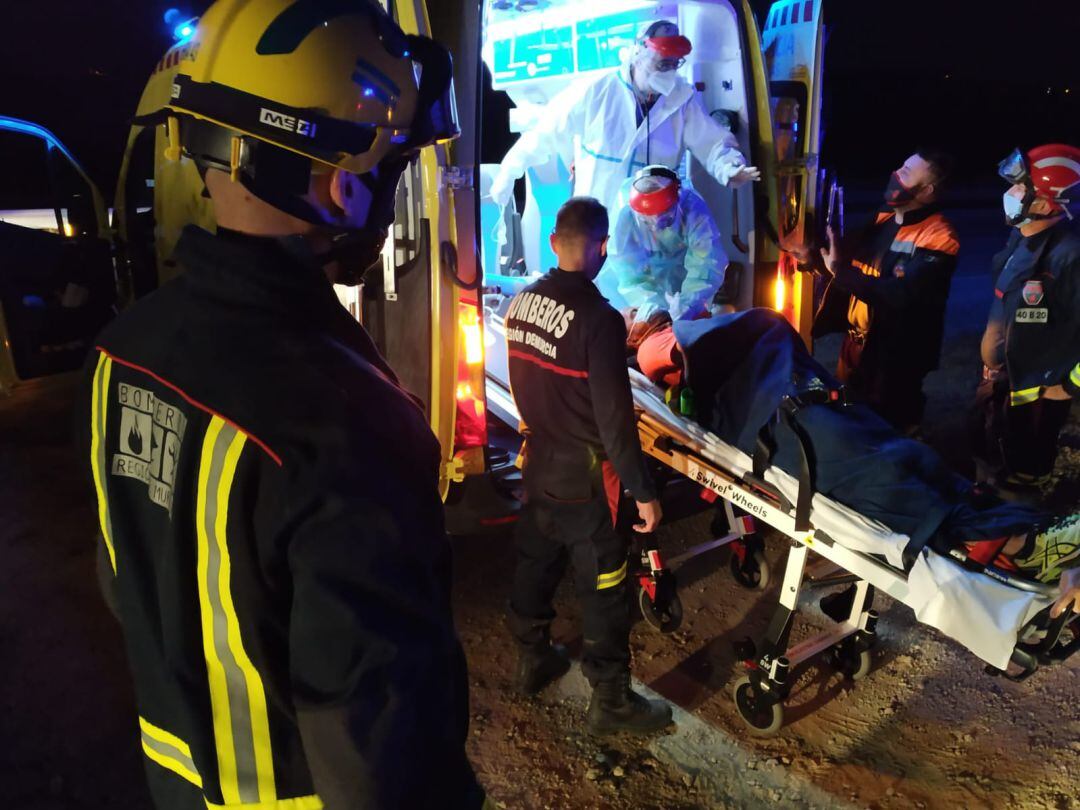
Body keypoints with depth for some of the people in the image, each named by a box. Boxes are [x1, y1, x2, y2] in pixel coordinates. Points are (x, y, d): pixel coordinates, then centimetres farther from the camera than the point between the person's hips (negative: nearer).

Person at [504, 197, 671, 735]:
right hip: (585, 481, -7)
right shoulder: (598, 319, -24)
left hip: (537, 467, 7)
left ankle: (533, 660, 43)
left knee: (536, 564, 23)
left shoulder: (521, 302, -2)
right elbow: (614, 421, -24)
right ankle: (611, 700, 24)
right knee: (604, 589, 9)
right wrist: (643, 491, -13)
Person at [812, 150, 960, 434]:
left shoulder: (938, 238, -18)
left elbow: (900, 296, -30)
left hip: (896, 356, -7)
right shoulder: (884, 219, 7)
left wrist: (840, 270, -27)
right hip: (856, 343, 7)